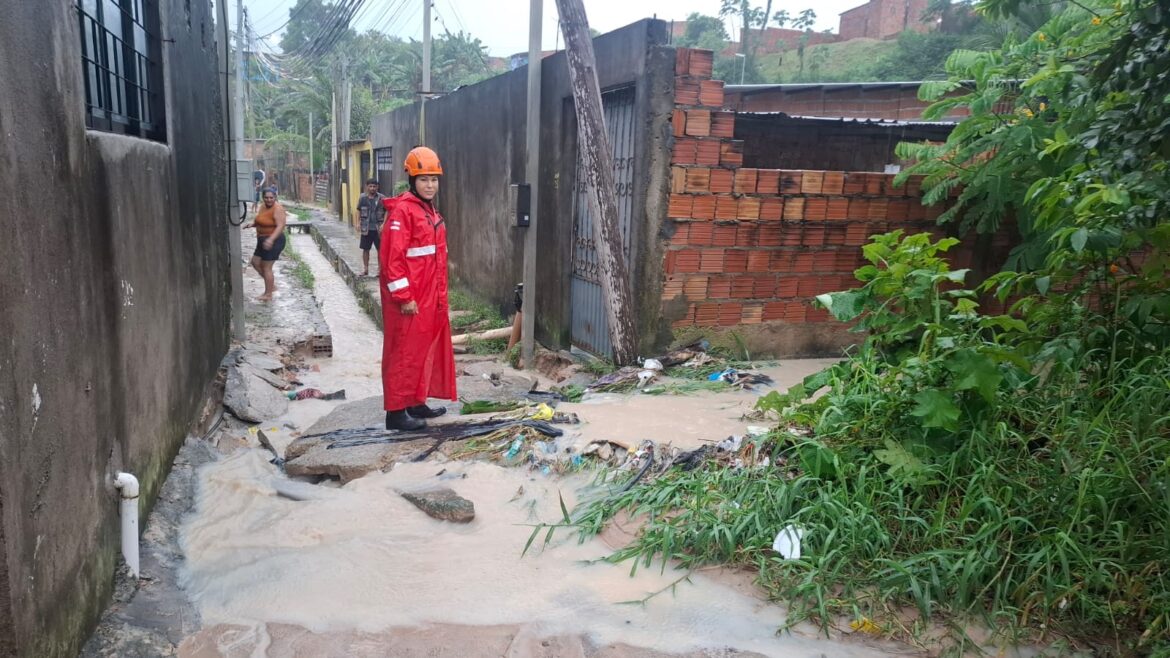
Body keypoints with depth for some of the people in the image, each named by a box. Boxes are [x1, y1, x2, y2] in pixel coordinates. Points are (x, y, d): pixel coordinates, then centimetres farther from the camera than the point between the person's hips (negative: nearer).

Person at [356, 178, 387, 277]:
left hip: (378, 229, -3)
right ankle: (365, 269, 20)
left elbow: (387, 211, -5)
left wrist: (383, 224, -13)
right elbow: (359, 211, 12)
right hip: (366, 228, 3)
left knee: (380, 250, 2)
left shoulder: (382, 198, -4)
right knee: (365, 249, 9)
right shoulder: (362, 198, 5)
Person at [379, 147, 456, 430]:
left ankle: (417, 402, 27)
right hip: (409, 296, -9)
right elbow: (392, 256, -20)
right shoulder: (402, 210, -15)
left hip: (430, 295, 9)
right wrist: (404, 297, -21)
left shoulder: (430, 210, 15)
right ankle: (396, 411, 5)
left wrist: (439, 294, 20)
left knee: (427, 348, 15)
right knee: (405, 351, -3)